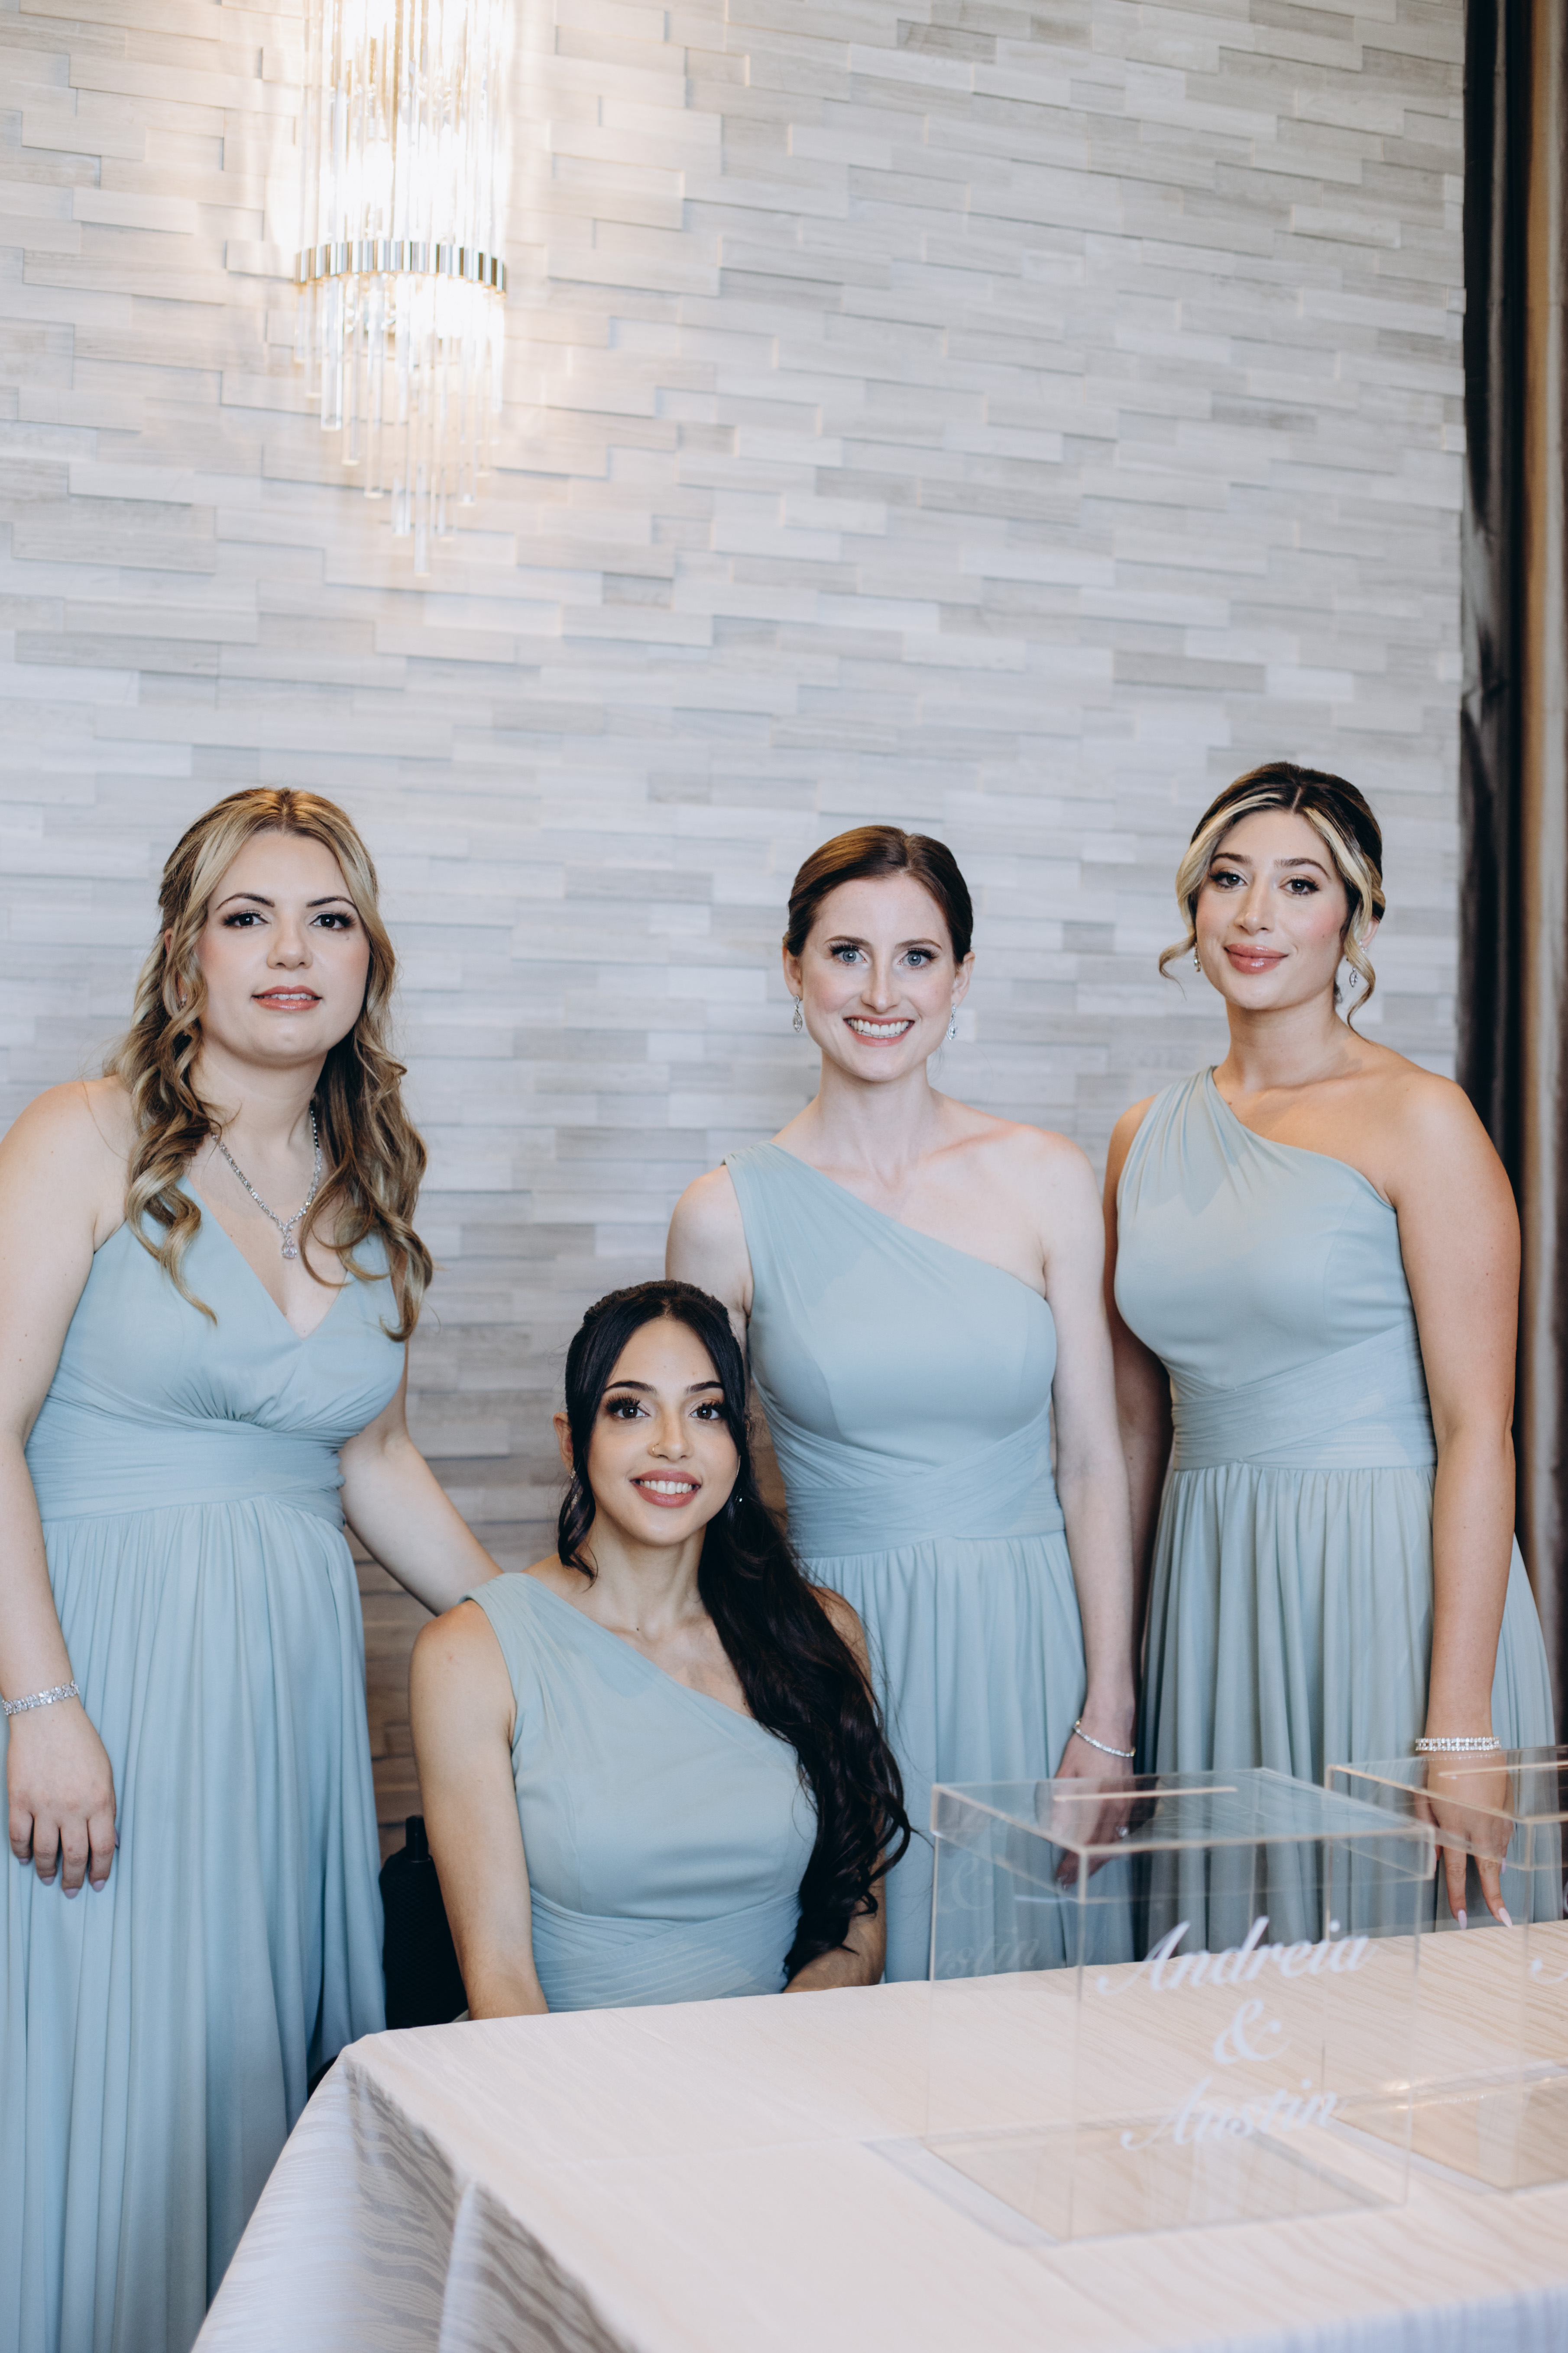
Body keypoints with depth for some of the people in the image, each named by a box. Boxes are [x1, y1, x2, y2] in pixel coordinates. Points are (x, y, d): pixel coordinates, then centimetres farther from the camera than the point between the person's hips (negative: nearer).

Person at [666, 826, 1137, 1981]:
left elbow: (1094, 1464, 1)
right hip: (842, 1646, -1)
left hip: (1028, 1643, 1)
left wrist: (1108, 1723, -4)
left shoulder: (1047, 1179, 1)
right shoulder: (728, 1215, -1)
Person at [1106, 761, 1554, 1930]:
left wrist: (1460, 1721, -17)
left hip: (1388, 1574, -5)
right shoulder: (1148, 1138, 9)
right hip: (1210, 1587, 5)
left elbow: (1477, 1427, -11)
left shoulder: (1420, 1121, -7)